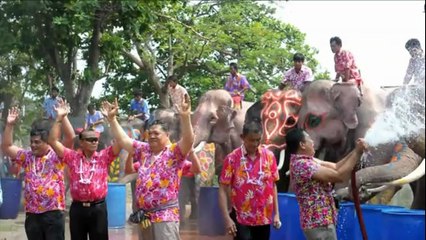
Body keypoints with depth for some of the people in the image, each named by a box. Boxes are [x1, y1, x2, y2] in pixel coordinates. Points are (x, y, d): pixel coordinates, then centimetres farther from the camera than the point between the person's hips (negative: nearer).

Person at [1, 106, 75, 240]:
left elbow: (71, 138, -10)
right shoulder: (27, 157, 14)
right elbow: (6, 147, 13)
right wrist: (9, 124, 2)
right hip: (32, 214, 4)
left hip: (53, 213, -4)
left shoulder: (56, 156, 1)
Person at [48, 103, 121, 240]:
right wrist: (59, 119, -9)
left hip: (98, 208, -1)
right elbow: (53, 141, -2)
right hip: (77, 208, 1)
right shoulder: (72, 157, 4)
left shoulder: (103, 157, 3)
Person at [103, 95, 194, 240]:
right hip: (144, 215, 7)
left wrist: (185, 116, -37)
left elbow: (188, 140, -23)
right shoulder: (144, 150, 14)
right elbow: (123, 139, 19)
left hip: (165, 215, -7)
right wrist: (112, 118, 13)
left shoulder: (173, 153, -5)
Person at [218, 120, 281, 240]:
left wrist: (276, 213, 7)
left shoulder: (269, 156, 1)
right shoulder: (232, 158, -8)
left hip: (264, 218, 3)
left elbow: (273, 185, 9)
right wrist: (227, 218, -12)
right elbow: (223, 189, -6)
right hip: (241, 219, -3)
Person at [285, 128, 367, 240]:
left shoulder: (308, 161, 11)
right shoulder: (303, 165, -21)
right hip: (319, 223, -10)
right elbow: (339, 176, -23)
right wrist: (357, 153, -14)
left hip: (318, 221, 10)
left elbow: (335, 167, 11)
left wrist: (355, 151, 0)